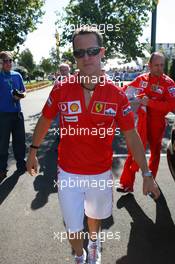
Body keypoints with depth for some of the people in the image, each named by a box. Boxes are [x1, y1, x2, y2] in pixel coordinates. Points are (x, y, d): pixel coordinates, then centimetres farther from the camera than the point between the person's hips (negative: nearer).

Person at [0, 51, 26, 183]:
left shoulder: (17, 75, 8)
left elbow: (24, 92, 11)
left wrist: (21, 95, -10)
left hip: (17, 113, 4)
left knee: (20, 140, 12)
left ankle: (21, 164, 27)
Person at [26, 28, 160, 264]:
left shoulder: (116, 94, -13)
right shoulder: (61, 90, -13)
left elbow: (132, 136, -7)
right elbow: (45, 121, 3)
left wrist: (147, 174, -6)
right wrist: (33, 151, 11)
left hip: (101, 173, 1)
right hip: (68, 173, 0)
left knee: (95, 215, 26)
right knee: (73, 226, 13)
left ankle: (94, 244, 61)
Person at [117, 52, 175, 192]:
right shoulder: (141, 79, 1)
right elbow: (126, 89, 13)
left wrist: (150, 103, -28)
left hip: (157, 123, -1)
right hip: (141, 121, 2)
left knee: (155, 152, 15)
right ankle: (127, 183, 10)